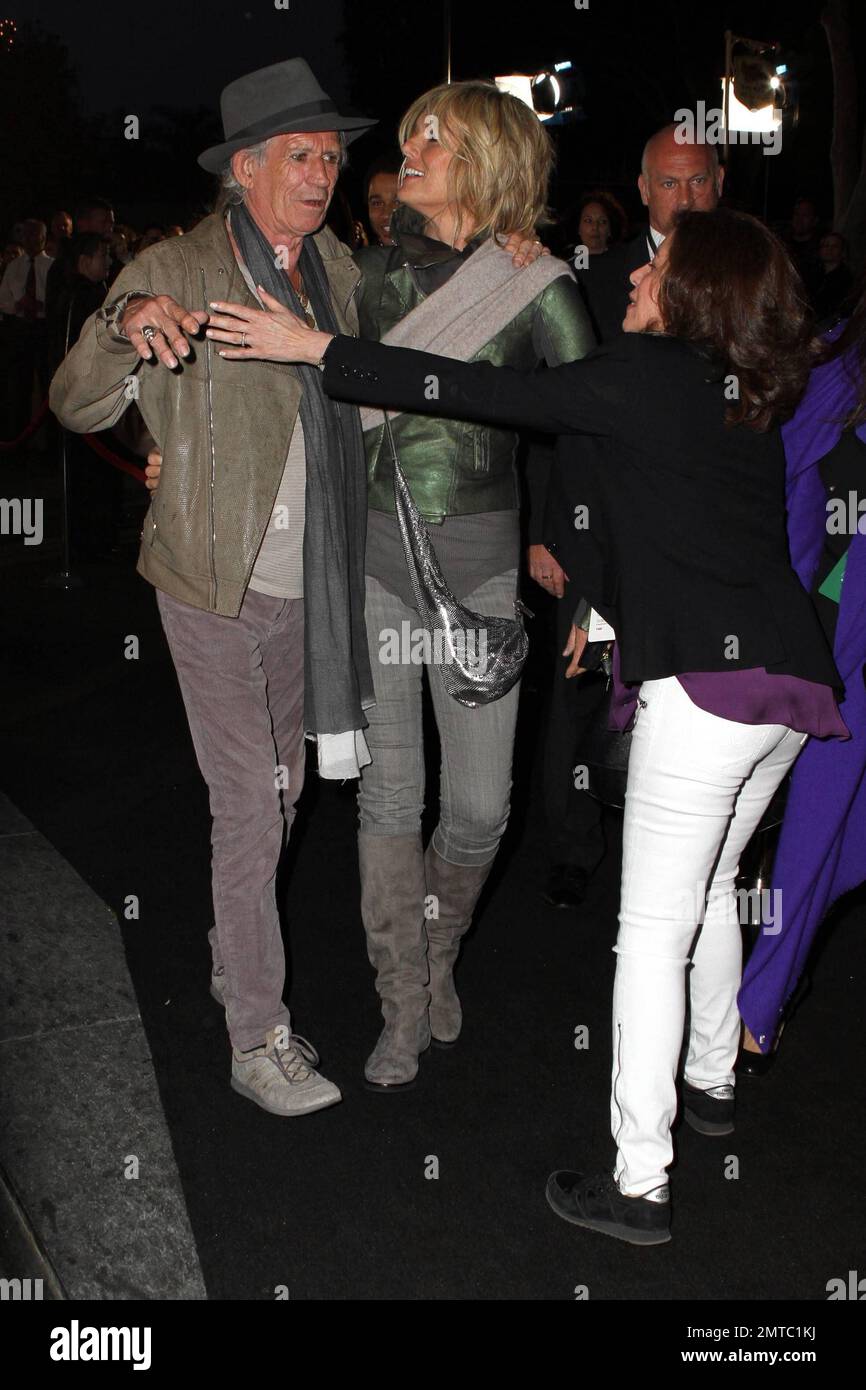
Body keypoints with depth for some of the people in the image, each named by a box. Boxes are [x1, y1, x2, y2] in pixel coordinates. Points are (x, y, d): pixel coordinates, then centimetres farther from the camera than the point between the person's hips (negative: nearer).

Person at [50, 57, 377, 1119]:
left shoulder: (337, 268, 8)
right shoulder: (174, 271, -9)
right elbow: (77, 405, -14)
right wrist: (124, 329, -34)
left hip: (308, 586, 6)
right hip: (216, 587, -6)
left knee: (281, 793, 17)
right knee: (248, 810, -3)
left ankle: (232, 960, 40)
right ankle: (258, 1040, 11)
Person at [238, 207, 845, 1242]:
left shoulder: (647, 373, -7)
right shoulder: (748, 400, 16)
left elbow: (485, 394, -8)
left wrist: (318, 349, -3)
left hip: (703, 686, -9)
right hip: (791, 678, 9)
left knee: (653, 932, 0)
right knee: (711, 888, 25)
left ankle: (639, 1184, 8)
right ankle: (710, 1083, 42)